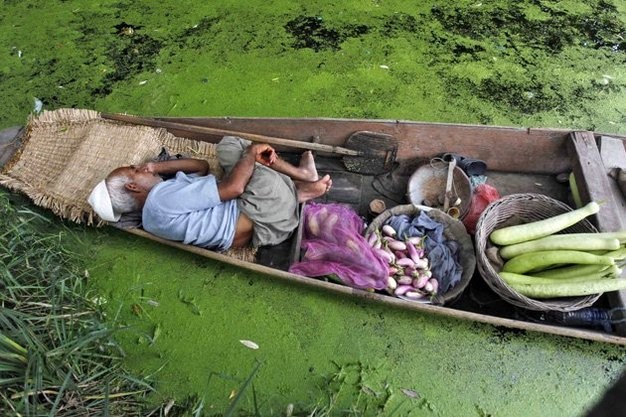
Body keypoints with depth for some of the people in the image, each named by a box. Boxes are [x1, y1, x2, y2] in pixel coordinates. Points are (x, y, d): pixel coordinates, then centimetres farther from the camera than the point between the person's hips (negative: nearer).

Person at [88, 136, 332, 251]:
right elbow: (233, 187, -25)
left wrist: (157, 167, 1)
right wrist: (253, 150, -10)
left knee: (229, 146, 8)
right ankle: (298, 191, 5)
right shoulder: (163, 197, -22)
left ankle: (301, 174, 6)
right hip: (263, 224, -9)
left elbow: (202, 166, 14)